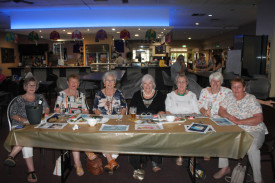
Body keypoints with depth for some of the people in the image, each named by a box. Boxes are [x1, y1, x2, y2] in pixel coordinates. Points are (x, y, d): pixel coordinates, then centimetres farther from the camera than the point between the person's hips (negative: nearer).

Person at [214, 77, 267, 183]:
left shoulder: (251, 99, -9)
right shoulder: (229, 97, 6)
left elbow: (259, 118, -17)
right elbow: (221, 111, 4)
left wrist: (239, 121, -24)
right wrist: (229, 116, -17)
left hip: (253, 130, -5)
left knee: (252, 147, -33)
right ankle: (225, 168, 2)